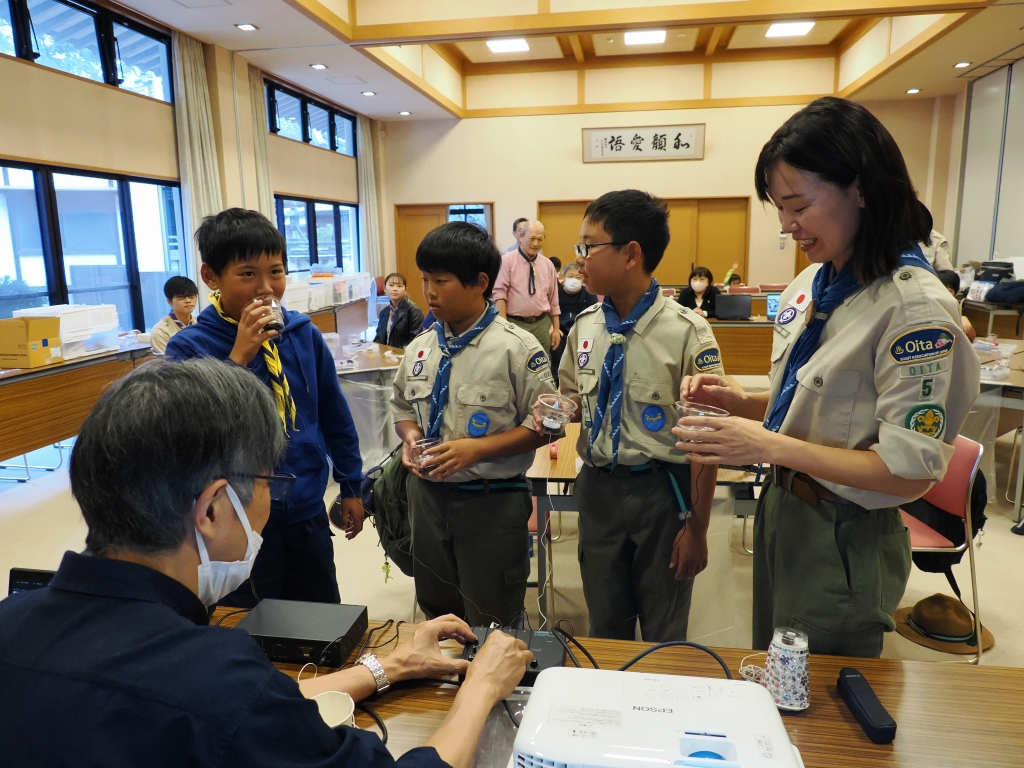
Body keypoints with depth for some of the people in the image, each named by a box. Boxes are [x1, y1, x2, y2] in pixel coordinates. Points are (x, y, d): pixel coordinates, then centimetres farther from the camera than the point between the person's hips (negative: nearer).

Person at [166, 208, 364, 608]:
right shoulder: (189, 348, -12)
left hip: (308, 511, 4)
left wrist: (351, 486, 11)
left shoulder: (303, 333, -3)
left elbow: (335, 414, 6)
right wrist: (238, 359, -26)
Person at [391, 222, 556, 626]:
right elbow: (402, 407, 16)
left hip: (492, 501, -5)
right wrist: (410, 435, -7)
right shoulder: (419, 348, 2)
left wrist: (478, 448, -22)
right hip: (428, 494, 5)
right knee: (436, 612, 23)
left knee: (490, 628, 12)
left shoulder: (515, 348, -14)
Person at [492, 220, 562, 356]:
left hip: (542, 324, 4)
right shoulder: (507, 260, -5)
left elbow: (553, 299, 13)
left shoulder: (548, 264, 9)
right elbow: (499, 294, -11)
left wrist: (556, 328, 11)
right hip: (515, 324, -4)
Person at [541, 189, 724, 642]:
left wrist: (698, 528, -11)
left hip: (662, 490, -4)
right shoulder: (585, 326, 0)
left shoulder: (686, 333, -17)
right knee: (605, 625, 21)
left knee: (664, 635, 16)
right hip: (598, 487, 5)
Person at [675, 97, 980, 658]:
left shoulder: (915, 306, -22)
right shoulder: (810, 285, 2)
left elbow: (910, 472, -23)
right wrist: (739, 401, -5)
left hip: (845, 539, -7)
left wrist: (772, 446, -26)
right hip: (782, 506, 7)